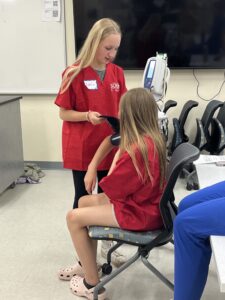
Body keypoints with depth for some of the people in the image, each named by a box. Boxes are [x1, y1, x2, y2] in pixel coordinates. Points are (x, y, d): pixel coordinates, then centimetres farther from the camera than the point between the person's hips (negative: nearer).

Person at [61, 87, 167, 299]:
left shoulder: (136, 149, -29)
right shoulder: (154, 139, 0)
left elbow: (110, 188, -18)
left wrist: (118, 154, -8)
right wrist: (123, 151, -1)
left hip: (138, 212, -9)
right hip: (145, 202, 10)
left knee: (73, 217, -4)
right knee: (84, 202, 17)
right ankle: (87, 264, 30)